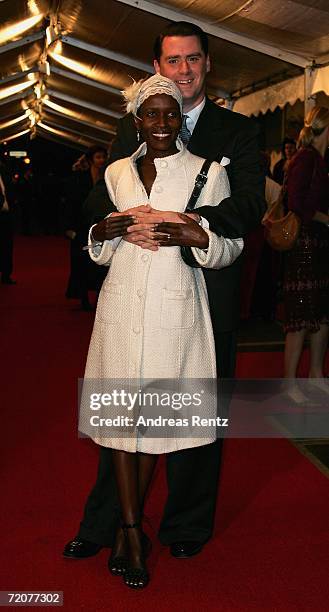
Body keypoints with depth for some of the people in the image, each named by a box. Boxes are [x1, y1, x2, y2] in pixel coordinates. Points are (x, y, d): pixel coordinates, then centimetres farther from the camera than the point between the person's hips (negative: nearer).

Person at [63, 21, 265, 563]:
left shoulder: (237, 129, 4)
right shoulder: (131, 128, 11)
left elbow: (251, 205, -10)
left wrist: (186, 223, -26)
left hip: (207, 294, -1)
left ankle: (187, 527, 26)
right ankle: (103, 524, 24)